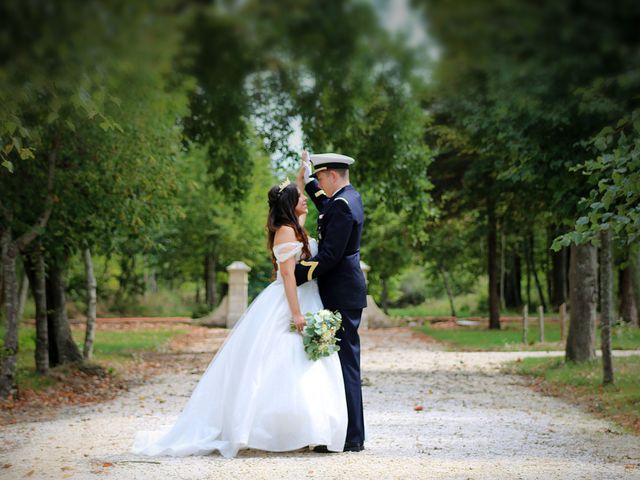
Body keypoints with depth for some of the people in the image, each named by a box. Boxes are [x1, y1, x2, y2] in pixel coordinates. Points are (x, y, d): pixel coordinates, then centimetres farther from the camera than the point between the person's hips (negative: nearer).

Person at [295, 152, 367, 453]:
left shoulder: (342, 205, -17)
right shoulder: (351, 197, 13)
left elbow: (329, 255, -22)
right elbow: (328, 211, 38)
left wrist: (296, 277, -18)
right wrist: (308, 180, 34)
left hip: (341, 295, -10)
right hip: (346, 292, 10)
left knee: (344, 362, -8)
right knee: (345, 361, 12)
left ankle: (351, 438, -5)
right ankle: (351, 433, 17)